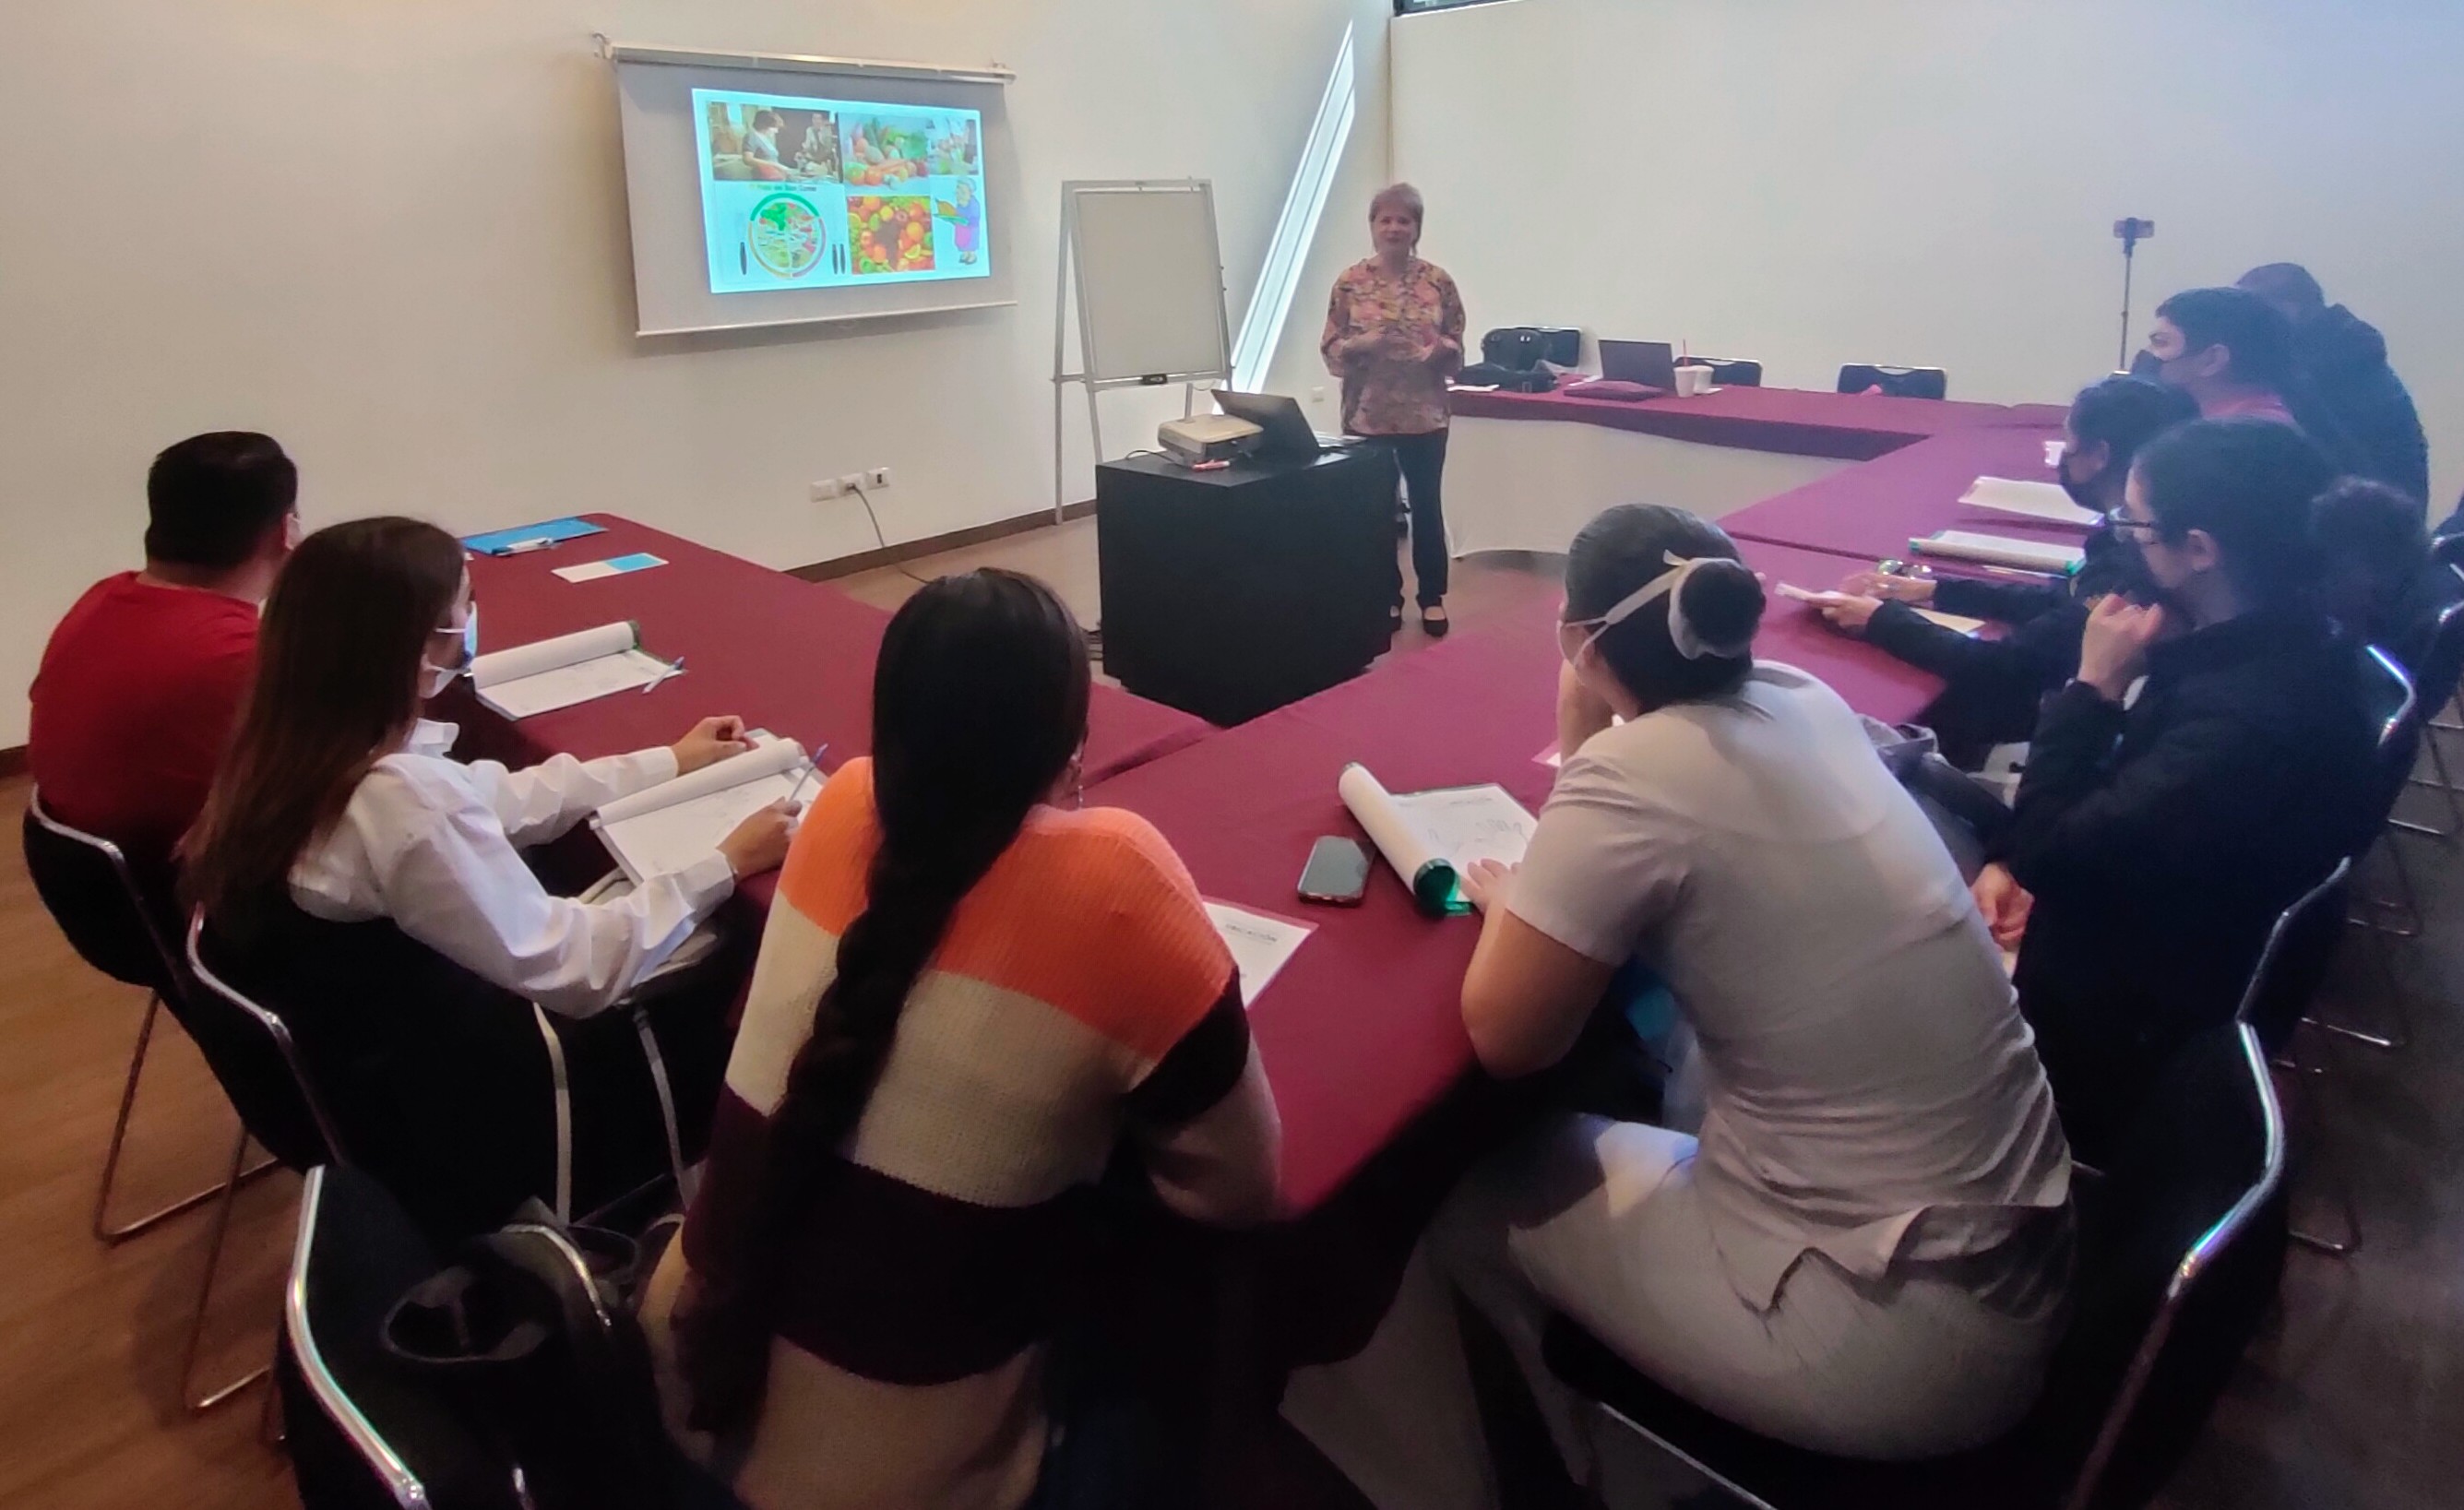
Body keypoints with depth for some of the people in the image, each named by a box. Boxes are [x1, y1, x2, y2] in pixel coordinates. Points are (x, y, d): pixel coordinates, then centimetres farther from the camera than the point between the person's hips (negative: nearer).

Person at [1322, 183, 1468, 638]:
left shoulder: (1438, 281, 1)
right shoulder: (1351, 282, -1)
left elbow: (1457, 352, 5)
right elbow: (1330, 350, -1)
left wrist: (1441, 349, -17)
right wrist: (1361, 344, -20)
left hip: (1425, 415, 0)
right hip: (1367, 415, 0)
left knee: (1427, 505, 6)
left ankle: (1432, 597, 19)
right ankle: (1387, 596, 21)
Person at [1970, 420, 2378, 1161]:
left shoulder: (2249, 719, -34)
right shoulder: (2264, 641, -4)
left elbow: (2054, 854, -27)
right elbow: (2102, 803, 6)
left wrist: (2095, 685, -23)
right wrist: (2011, 863, -6)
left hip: (2142, 1010, -8)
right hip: (2146, 919, 8)